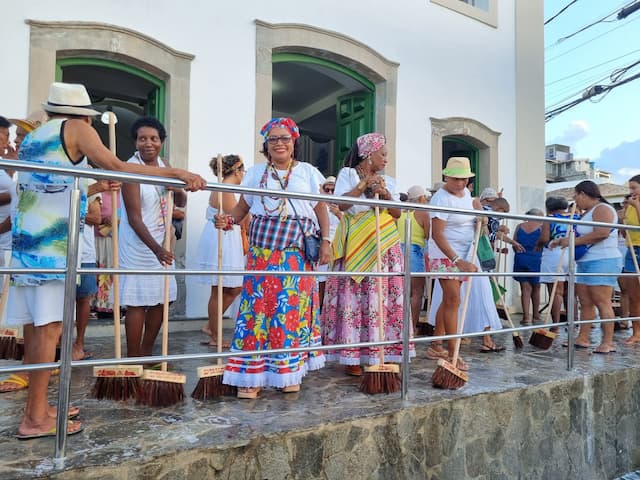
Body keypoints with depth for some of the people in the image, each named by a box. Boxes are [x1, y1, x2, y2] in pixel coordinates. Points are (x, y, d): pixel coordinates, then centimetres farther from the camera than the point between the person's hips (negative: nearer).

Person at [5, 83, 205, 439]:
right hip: (52, 241, -8)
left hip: (25, 237, 8)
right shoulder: (75, 128, 0)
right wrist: (177, 173, -16)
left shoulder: (31, 138, 24)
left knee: (39, 325, 11)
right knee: (50, 326, -5)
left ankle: (37, 407, 19)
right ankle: (36, 418, 0)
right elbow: (116, 166, -14)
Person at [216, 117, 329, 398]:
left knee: (293, 310, 2)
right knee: (257, 308, -3)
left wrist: (325, 241, -1)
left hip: (298, 254, 0)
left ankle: (290, 372, 17)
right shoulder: (256, 173, 14)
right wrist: (229, 219, -9)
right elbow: (242, 207, 12)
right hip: (262, 253, 1)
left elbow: (321, 210, 9)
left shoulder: (308, 172, 11)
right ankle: (251, 376, 6)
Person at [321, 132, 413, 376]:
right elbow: (342, 204, -9)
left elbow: (397, 214, 10)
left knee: (382, 298, -1)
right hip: (354, 247, -4)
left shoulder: (387, 181, 17)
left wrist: (386, 195, -6)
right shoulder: (347, 174, 6)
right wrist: (364, 184, -11)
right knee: (352, 298, -5)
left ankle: (381, 354, 8)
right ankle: (351, 357, 2)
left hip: (384, 248, 4)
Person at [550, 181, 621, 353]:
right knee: (585, 303, 8)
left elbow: (602, 233, -24)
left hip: (602, 261, -9)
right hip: (585, 263, 9)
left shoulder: (602, 209, -9)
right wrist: (562, 241, 14)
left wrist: (572, 241, -19)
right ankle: (583, 338, 13)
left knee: (602, 302, -8)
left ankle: (608, 342, -3)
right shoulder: (586, 213, 20)